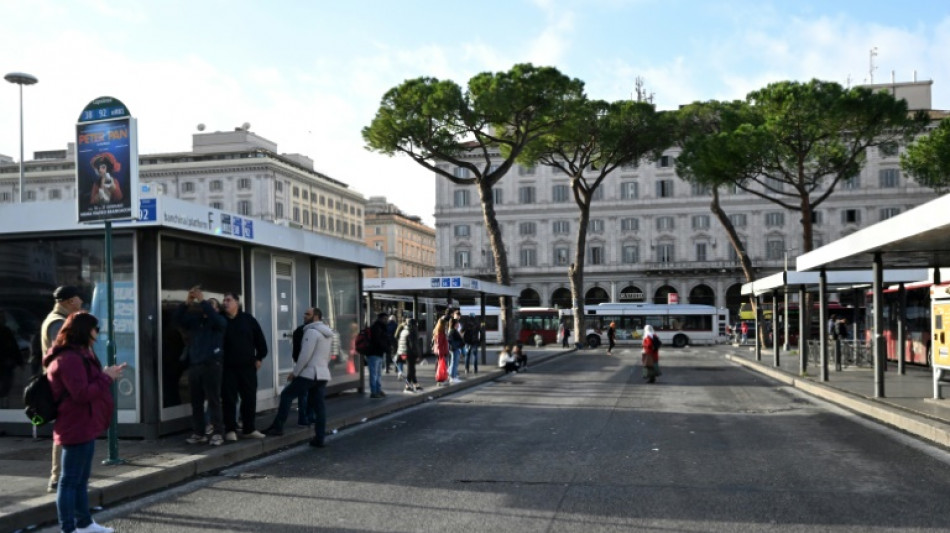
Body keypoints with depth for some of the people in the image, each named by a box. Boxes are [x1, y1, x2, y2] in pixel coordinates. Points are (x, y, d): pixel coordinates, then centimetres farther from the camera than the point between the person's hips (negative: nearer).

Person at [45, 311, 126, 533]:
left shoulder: (77, 355, 16)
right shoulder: (70, 359, -19)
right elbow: (82, 393, -24)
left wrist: (106, 375, 3)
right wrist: (106, 377, -15)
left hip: (83, 427, 11)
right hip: (76, 428, -11)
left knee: (81, 479, 18)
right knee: (70, 480, -4)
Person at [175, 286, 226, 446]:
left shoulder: (219, 321, 3)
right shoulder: (194, 320, 15)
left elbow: (214, 317, -19)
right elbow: (178, 318, 4)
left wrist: (202, 300, -20)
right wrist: (188, 301, -10)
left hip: (211, 365, -5)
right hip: (194, 365, 5)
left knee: (213, 400, -5)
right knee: (196, 401, 8)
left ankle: (218, 433, -2)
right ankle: (198, 433, 15)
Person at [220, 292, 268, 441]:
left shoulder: (248, 319, 3)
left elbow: (260, 339, 8)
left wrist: (259, 357, 6)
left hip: (248, 366, 2)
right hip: (227, 367, -1)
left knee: (250, 398, 6)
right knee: (229, 399, 1)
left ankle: (249, 429, 18)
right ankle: (230, 430, 11)